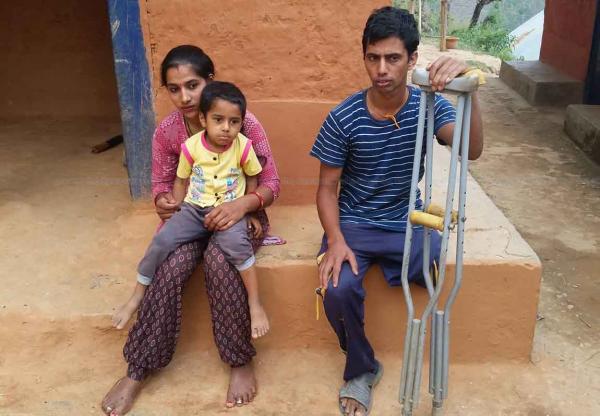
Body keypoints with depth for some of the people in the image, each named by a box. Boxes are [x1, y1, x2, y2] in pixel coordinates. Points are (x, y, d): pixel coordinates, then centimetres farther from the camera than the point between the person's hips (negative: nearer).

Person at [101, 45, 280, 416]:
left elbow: (271, 182, -12)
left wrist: (244, 204, -33)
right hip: (191, 215, 3)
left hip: (240, 214, -2)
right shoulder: (166, 132, -3)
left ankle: (241, 361, -16)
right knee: (170, 268, -27)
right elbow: (161, 184, 6)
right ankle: (139, 369, -11)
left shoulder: (245, 123, -14)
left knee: (218, 260, -35)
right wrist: (163, 201, -20)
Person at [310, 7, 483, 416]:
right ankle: (362, 369, 4)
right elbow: (327, 187, -5)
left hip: (408, 223, 1)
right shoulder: (344, 117, -11)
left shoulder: (429, 106, -8)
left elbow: (472, 150, -27)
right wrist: (336, 240, -21)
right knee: (339, 290, -26)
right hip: (353, 224, -1)